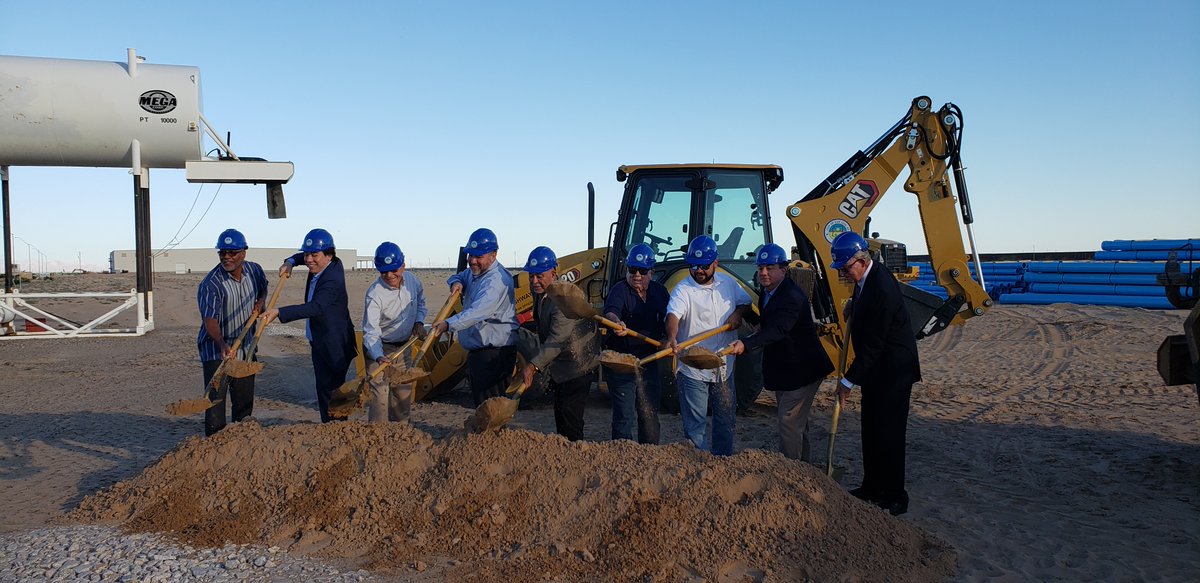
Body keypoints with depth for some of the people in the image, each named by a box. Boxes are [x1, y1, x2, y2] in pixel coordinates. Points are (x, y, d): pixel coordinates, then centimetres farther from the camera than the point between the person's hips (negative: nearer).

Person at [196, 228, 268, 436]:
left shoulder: (254, 270, 0)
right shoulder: (211, 284, -19)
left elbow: (263, 287, 24)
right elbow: (210, 319, -31)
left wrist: (260, 303, 3)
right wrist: (222, 344, -48)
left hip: (245, 349, 6)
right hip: (217, 351, -6)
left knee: (244, 403, 15)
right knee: (215, 401, -10)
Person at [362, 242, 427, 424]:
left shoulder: (413, 282, -8)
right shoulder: (374, 294, -26)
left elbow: (420, 303, 15)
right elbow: (370, 332, -31)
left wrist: (419, 322, -2)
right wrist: (379, 357, -46)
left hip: (404, 346, 6)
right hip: (379, 348, -6)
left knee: (404, 392, 15)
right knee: (380, 391, -17)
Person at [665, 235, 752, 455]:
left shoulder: (728, 283, 4)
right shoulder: (683, 289, -13)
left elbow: (745, 301, 21)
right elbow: (673, 315, -30)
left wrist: (738, 312, -3)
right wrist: (672, 337, -51)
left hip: (724, 368, 5)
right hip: (693, 370, -5)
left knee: (725, 419, 17)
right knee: (695, 424, 0)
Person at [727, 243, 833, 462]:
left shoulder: (793, 297, -26)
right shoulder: (767, 292, 5)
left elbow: (778, 330, -41)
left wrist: (746, 343, -51)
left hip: (802, 368, -10)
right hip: (783, 368, 10)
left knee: (789, 420, -10)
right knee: (797, 420, 20)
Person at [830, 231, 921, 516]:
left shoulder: (881, 289, -27)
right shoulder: (866, 278, 3)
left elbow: (873, 344, -25)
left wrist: (849, 380, -19)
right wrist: (853, 312, 6)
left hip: (893, 372, -10)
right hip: (876, 370, 10)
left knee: (888, 435, -2)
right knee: (871, 431, 17)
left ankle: (895, 498, 10)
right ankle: (872, 487, 29)